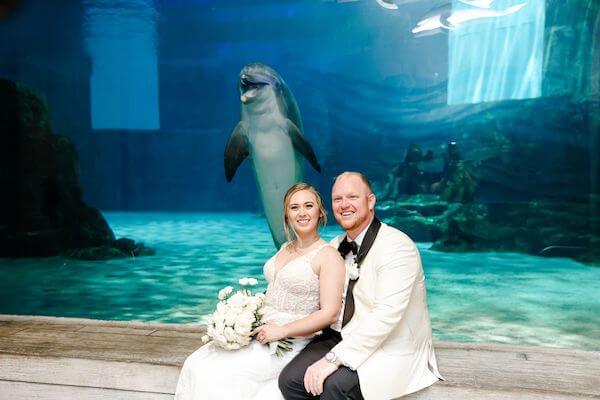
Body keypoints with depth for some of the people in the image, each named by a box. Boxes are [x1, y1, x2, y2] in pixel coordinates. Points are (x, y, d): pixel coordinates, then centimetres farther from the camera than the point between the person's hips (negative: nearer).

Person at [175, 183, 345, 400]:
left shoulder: (328, 255, -11)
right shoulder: (286, 247, 12)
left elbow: (330, 313, -15)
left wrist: (281, 331, -17)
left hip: (289, 344, -7)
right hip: (263, 331, 7)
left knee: (214, 375, -19)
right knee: (195, 364, -9)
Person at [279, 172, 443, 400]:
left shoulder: (397, 246, -17)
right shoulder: (336, 246, 7)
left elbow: (387, 314, -27)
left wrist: (334, 358, -28)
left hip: (391, 350, -6)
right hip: (341, 337, 7)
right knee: (289, 380, -12)